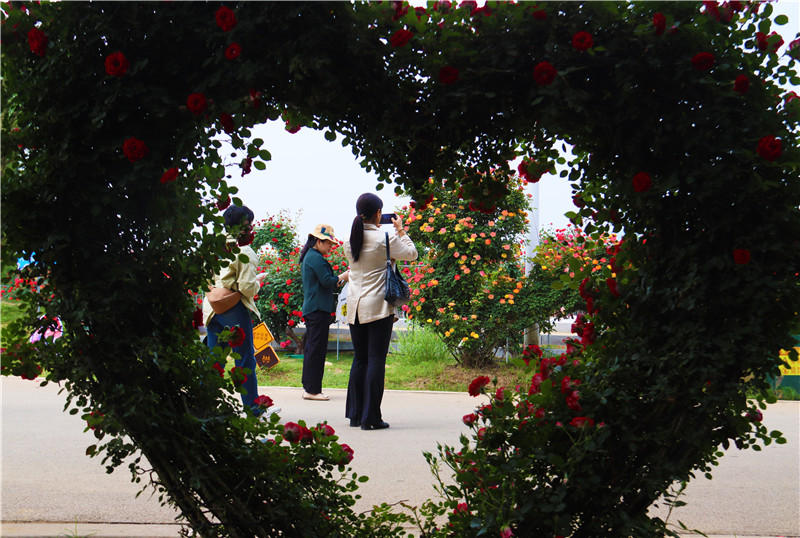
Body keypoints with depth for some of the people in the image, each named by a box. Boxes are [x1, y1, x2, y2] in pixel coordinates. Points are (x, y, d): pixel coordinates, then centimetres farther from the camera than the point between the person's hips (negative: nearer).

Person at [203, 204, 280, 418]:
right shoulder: (245, 252, -14)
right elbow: (247, 287, -17)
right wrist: (258, 280, 1)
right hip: (235, 311, -7)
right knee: (245, 361, 3)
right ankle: (252, 408, 11)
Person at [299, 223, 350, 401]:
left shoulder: (308, 257, 19)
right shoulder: (316, 258, -13)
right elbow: (327, 281, -18)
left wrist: (342, 277, 17)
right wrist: (344, 276, -4)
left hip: (311, 309, 11)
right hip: (318, 309, -11)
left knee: (312, 347, 14)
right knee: (317, 348, -7)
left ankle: (308, 387, 18)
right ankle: (312, 389, -5)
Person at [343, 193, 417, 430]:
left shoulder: (350, 239, 5)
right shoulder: (385, 238, -10)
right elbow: (411, 254, 2)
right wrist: (400, 230, 14)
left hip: (355, 306, 5)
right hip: (378, 306, -5)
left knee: (359, 359, 14)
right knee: (376, 360, -2)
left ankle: (355, 414, 17)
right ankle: (371, 417, -2)